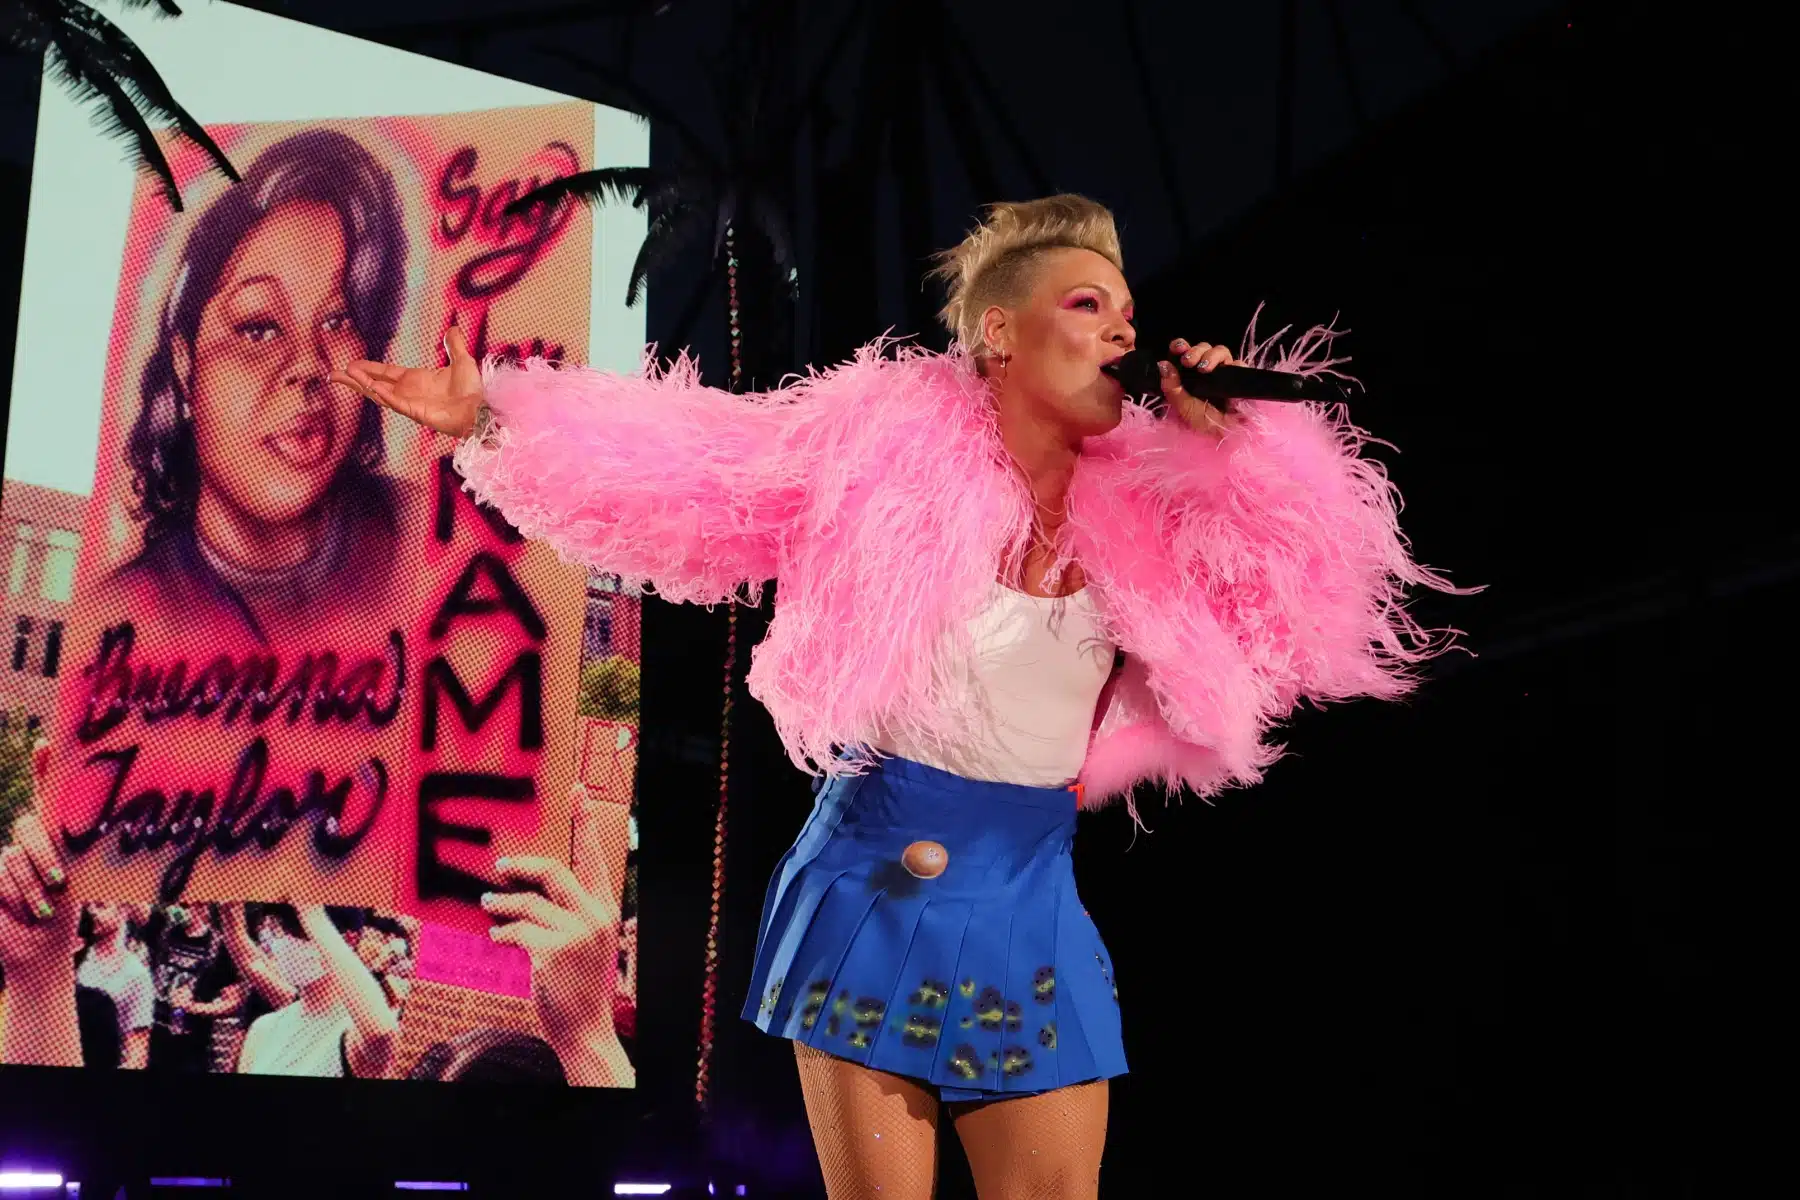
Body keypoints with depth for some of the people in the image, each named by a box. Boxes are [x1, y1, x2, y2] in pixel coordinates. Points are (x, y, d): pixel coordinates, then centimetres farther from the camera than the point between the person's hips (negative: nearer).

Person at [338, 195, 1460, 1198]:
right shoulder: (895, 448, -7)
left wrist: (1224, 449, -7)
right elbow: (685, 462, -6)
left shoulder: (1141, 509, 2)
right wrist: (491, 414, -10)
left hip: (1031, 909, 3)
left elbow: (1306, 614, 2)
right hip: (873, 890, -3)